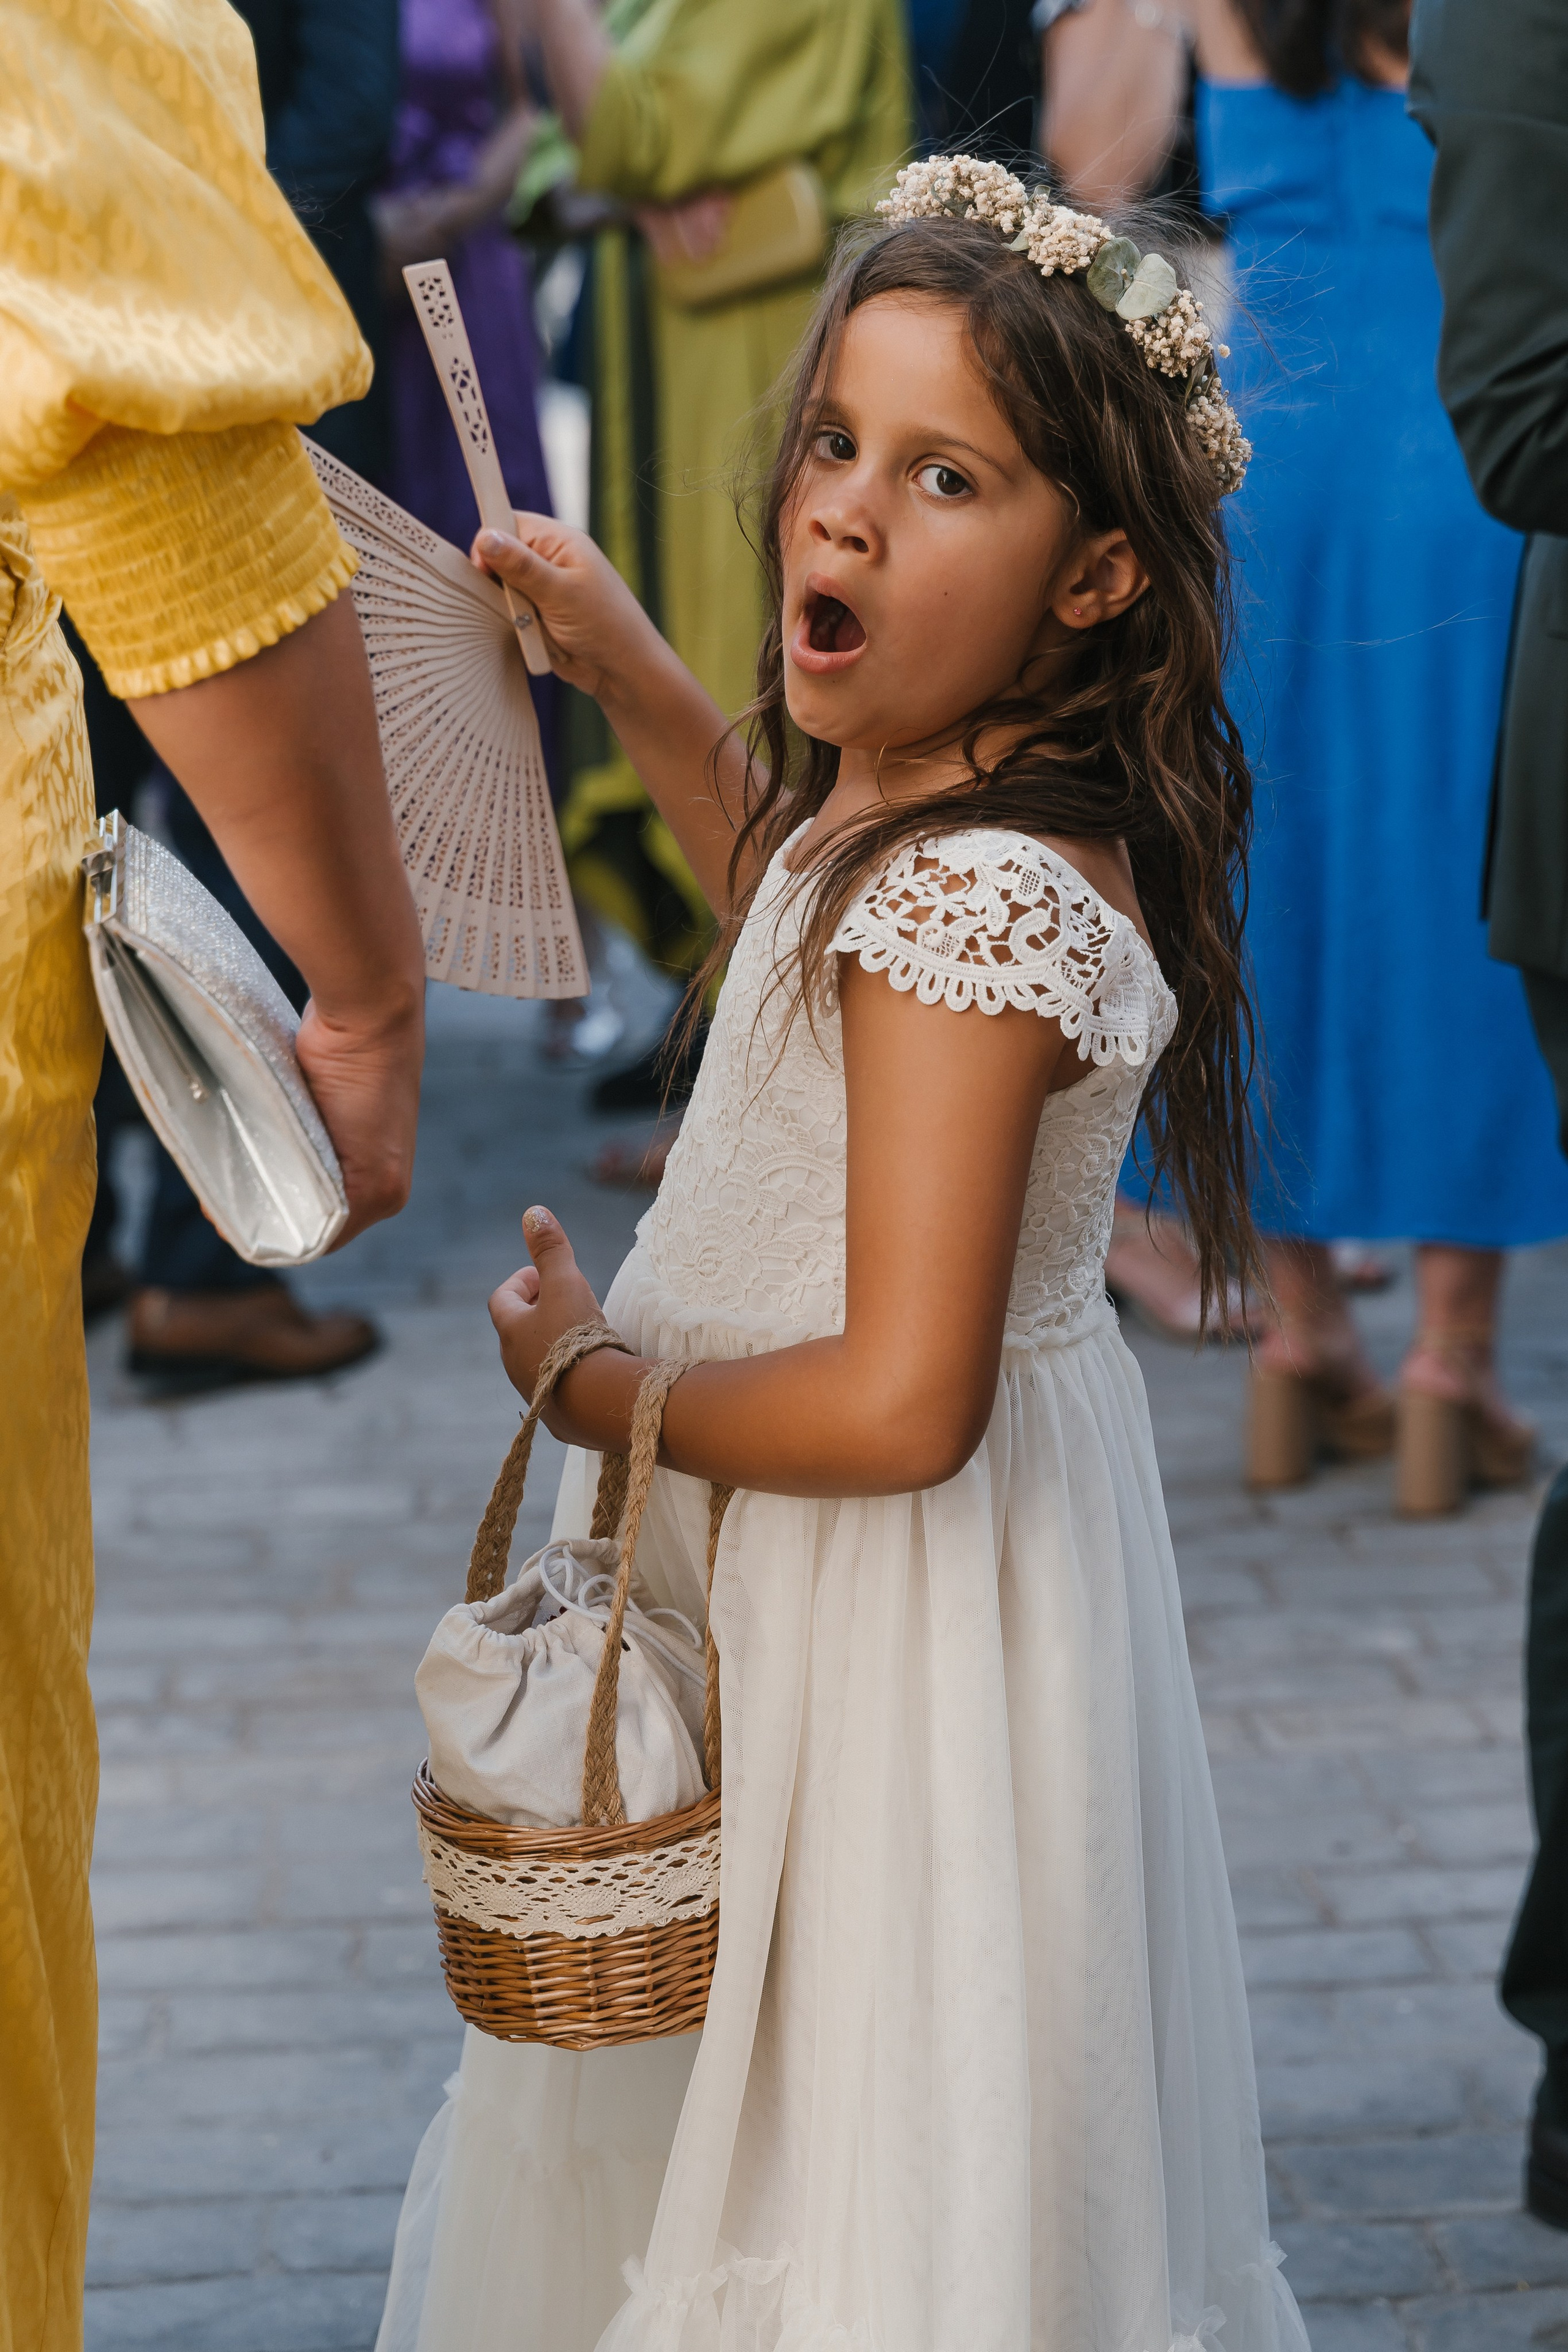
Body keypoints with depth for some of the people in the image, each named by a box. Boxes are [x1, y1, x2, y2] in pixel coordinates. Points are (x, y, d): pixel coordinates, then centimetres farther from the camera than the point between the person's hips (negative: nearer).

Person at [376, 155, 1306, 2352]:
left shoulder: (977, 899, -30)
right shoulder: (938, 799, 0)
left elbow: (898, 1405, -32)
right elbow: (799, 903, 26)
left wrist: (593, 1384, -17)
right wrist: (632, 672, 21)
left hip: (891, 1590, -10)